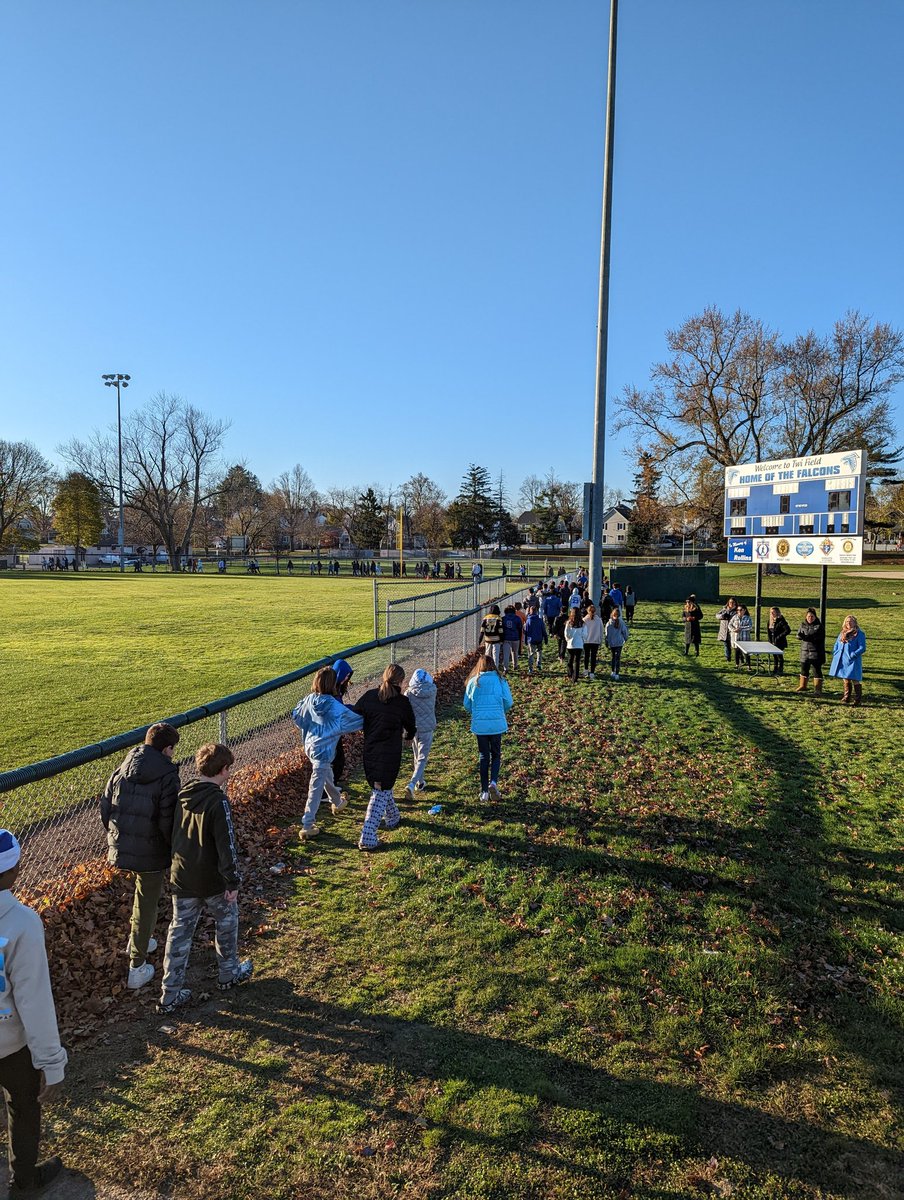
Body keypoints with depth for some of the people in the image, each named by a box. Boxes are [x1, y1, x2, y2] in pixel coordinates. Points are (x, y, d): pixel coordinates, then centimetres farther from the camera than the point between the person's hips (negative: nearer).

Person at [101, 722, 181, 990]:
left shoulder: (122, 770, 1)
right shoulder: (167, 776, -17)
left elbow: (105, 807, 7)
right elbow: (168, 820, -19)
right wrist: (174, 851, -5)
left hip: (120, 848, 6)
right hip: (151, 852, -6)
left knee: (145, 892, 30)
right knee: (147, 904, 9)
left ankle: (138, 941, 43)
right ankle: (137, 969, 17)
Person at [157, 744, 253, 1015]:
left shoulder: (182, 795, -1)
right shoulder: (217, 802, -23)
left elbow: (173, 835, 12)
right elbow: (226, 845, -23)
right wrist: (233, 881, -14)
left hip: (181, 878, 6)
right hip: (212, 881, -5)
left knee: (180, 932, 13)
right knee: (227, 922, 18)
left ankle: (170, 995, 18)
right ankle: (229, 974, 35)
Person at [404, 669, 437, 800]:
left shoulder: (409, 693, -11)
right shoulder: (432, 690, -8)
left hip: (413, 728, 1)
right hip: (427, 729, -1)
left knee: (417, 757, 20)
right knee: (422, 758, 1)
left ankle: (420, 783, 34)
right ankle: (411, 785, -15)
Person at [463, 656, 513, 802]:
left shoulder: (473, 682, -1)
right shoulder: (500, 681, -3)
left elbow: (466, 705, 3)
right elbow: (508, 703, -3)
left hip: (479, 724, 1)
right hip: (497, 724, -1)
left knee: (483, 757, 11)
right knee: (496, 755, 15)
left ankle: (484, 791, 12)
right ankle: (493, 782, -7)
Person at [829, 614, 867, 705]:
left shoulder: (859, 634, -6)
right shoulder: (842, 633, 14)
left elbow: (862, 648, -11)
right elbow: (837, 644, 23)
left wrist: (853, 655, -19)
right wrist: (835, 653, 7)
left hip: (853, 662, -6)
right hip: (842, 661, 7)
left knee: (855, 680, -6)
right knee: (846, 680, 16)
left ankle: (858, 700, 1)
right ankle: (846, 698, 26)